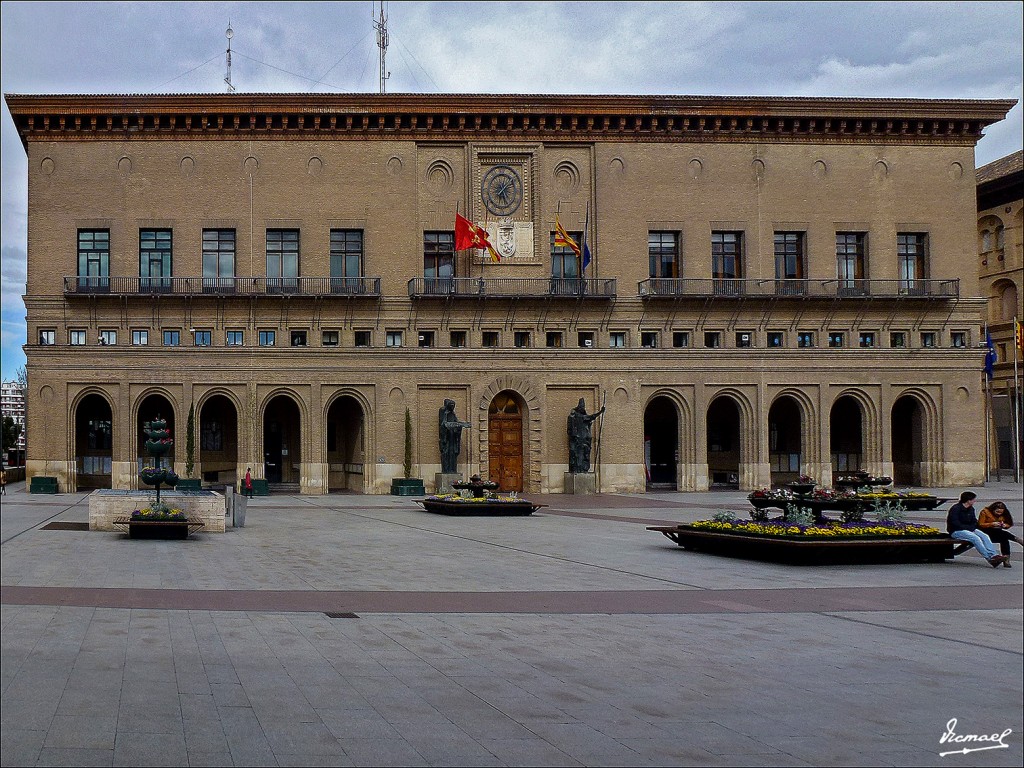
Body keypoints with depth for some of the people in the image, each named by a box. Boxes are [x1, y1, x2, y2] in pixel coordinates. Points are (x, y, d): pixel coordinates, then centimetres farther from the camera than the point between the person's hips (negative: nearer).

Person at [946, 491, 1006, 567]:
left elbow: (974, 522, 16)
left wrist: (972, 527, -6)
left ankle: (993, 555, -33)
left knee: (984, 536, -18)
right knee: (975, 538, -30)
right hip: (956, 532, -8)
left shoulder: (971, 509, 14)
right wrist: (969, 528, -15)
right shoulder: (955, 509, -11)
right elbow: (955, 524, -16)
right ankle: (989, 558, -34)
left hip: (969, 529, 8)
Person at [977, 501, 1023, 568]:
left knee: (1004, 540, -30)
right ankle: (1017, 539, -39)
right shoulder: (985, 512, -7)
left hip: (998, 535, 4)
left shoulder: (1003, 515, 6)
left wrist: (1005, 525, -14)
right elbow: (980, 525, -9)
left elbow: (1009, 524, 10)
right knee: (999, 531, -35)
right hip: (986, 532, -4)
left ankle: (1006, 561, -35)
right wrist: (992, 524, -22)